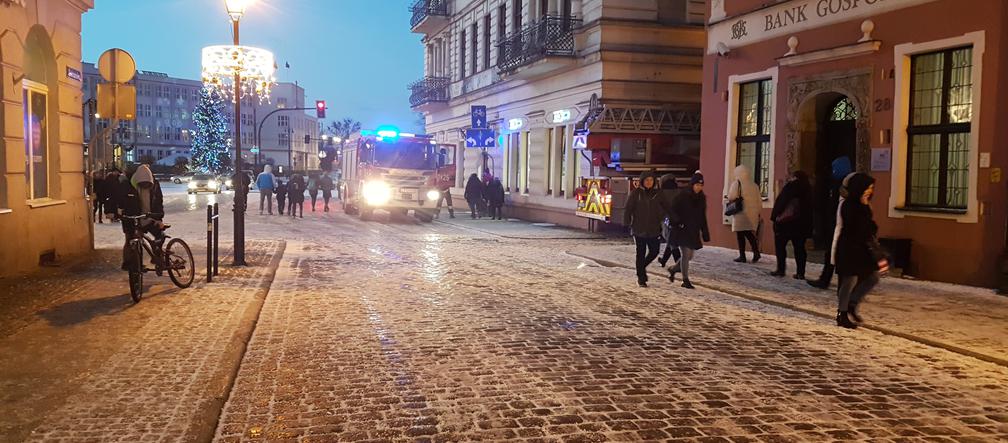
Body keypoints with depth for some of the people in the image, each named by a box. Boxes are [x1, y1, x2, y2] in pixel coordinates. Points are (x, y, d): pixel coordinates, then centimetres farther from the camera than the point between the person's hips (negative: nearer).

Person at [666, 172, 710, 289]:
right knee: (686, 254, -7)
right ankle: (685, 280, 1)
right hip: (682, 231, -6)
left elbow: (702, 217, 13)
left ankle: (673, 269, 31)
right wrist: (678, 222, -23)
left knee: (689, 256, 9)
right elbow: (672, 210, -9)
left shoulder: (701, 198, 9)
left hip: (694, 232, 6)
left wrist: (705, 234, 11)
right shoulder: (682, 196, -9)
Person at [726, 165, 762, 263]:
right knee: (750, 234, 10)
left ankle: (742, 256, 3)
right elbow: (759, 201, 11)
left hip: (741, 213, -5)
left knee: (740, 235, 2)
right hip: (753, 214, 5)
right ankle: (756, 252, -5)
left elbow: (732, 197, -15)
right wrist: (757, 212, 17)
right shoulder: (754, 185, 10)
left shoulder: (737, 183, -6)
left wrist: (726, 197, 6)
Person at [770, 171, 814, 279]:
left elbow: (780, 202, -12)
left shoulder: (791, 186, -7)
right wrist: (809, 227, 14)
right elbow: (810, 208, 12)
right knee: (799, 248, 7)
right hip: (802, 224, 6)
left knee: (780, 246, 4)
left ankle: (781, 269, 2)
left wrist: (774, 216, -6)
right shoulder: (808, 189, 10)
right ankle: (800, 272, 5)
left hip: (785, 222, -6)